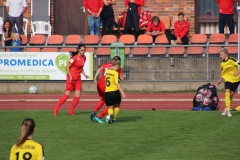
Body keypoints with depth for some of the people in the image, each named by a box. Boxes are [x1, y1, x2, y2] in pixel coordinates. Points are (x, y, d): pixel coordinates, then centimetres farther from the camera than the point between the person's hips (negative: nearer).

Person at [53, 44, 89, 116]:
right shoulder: (75, 58, -14)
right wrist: (70, 76, -20)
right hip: (71, 78, -7)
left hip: (78, 79, 7)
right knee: (67, 94, -8)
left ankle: (71, 111, 9)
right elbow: (67, 67, -13)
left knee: (77, 95, -2)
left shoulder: (84, 58, 8)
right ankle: (55, 110, 1)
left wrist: (84, 74, 5)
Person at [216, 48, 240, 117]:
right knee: (227, 93, -16)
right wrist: (220, 80, 13)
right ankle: (228, 110, -16)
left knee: (231, 95, 4)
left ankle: (226, 109, 21)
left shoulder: (232, 60, -16)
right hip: (228, 80, 3)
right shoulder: (222, 63, 2)